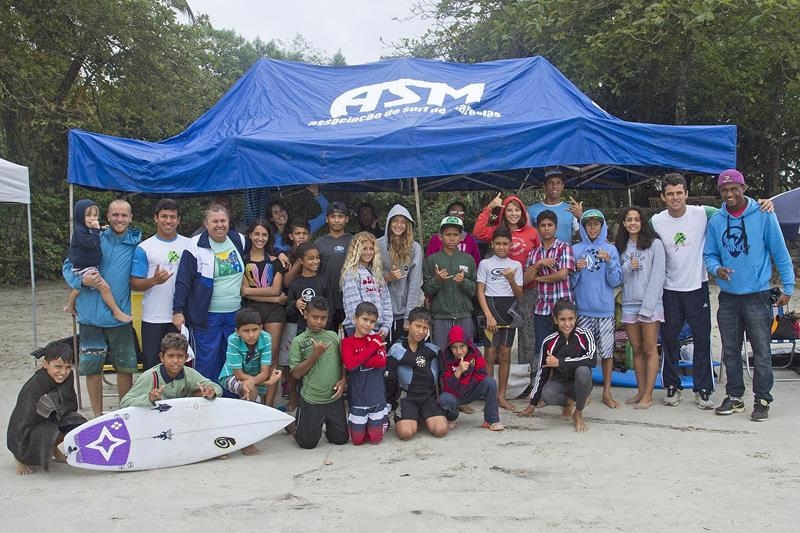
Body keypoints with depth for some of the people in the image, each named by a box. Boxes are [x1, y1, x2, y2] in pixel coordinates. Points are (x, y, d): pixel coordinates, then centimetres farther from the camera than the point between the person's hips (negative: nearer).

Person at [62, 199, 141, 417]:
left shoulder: (135, 243, 2)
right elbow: (68, 267, 2)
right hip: (91, 316, 0)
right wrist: (81, 280, -15)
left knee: (125, 367, 8)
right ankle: (98, 415, 22)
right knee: (92, 366, 7)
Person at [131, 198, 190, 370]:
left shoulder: (189, 245, 6)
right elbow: (135, 284, -3)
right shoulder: (144, 248, -1)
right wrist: (154, 280, -22)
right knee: (151, 363, 6)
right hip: (153, 318, -2)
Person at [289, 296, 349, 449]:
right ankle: (300, 418, 33)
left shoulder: (334, 337, 5)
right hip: (311, 400, -3)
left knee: (341, 439, 9)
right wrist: (314, 355, -16)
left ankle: (327, 423, 38)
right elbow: (296, 373, -7)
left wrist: (343, 380, -6)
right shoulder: (298, 341, -4)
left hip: (335, 398, 3)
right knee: (308, 442, 3)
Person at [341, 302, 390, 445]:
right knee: (357, 440, 5)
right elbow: (349, 364, -21)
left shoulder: (377, 339, 3)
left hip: (377, 396, 1)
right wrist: (372, 347, -17)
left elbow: (382, 362, -12)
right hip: (357, 398, -1)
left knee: (375, 439, 7)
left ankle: (384, 418, 35)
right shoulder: (347, 342, -4)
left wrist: (358, 361, -16)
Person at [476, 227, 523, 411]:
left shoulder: (516, 265, 10)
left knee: (505, 354, 4)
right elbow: (480, 292, 0)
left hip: (509, 311, 3)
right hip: (491, 309, -2)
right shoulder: (485, 264, 4)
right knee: (490, 354, -5)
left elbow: (519, 295, 7)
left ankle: (501, 396, 11)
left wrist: (511, 280, -12)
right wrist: (489, 316, -10)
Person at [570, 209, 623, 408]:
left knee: (607, 352, 5)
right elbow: (570, 283, 4)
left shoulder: (611, 249, 4)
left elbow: (616, 281, -1)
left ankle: (607, 392, 16)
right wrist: (577, 270, -14)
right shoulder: (575, 250, 4)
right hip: (583, 309, 0)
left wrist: (609, 262, -15)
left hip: (605, 309, 0)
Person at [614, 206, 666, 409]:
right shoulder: (621, 247, 11)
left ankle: (648, 395, 0)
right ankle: (641, 391, 15)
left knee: (650, 350, -2)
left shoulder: (654, 244, -2)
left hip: (650, 303, -4)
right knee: (636, 350, 8)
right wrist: (628, 267, -12)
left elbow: (658, 276, -8)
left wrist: (647, 306, -13)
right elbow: (618, 278, 9)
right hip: (628, 304, 5)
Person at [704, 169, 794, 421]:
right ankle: (734, 396, 23)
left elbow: (780, 253, -3)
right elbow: (709, 255, 11)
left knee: (761, 351, -1)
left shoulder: (763, 215, -6)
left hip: (757, 296, -4)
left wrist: (788, 287, -4)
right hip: (728, 296, 4)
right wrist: (716, 268, -12)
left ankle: (762, 400, 9)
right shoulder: (715, 221, 3)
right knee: (730, 351, 12)